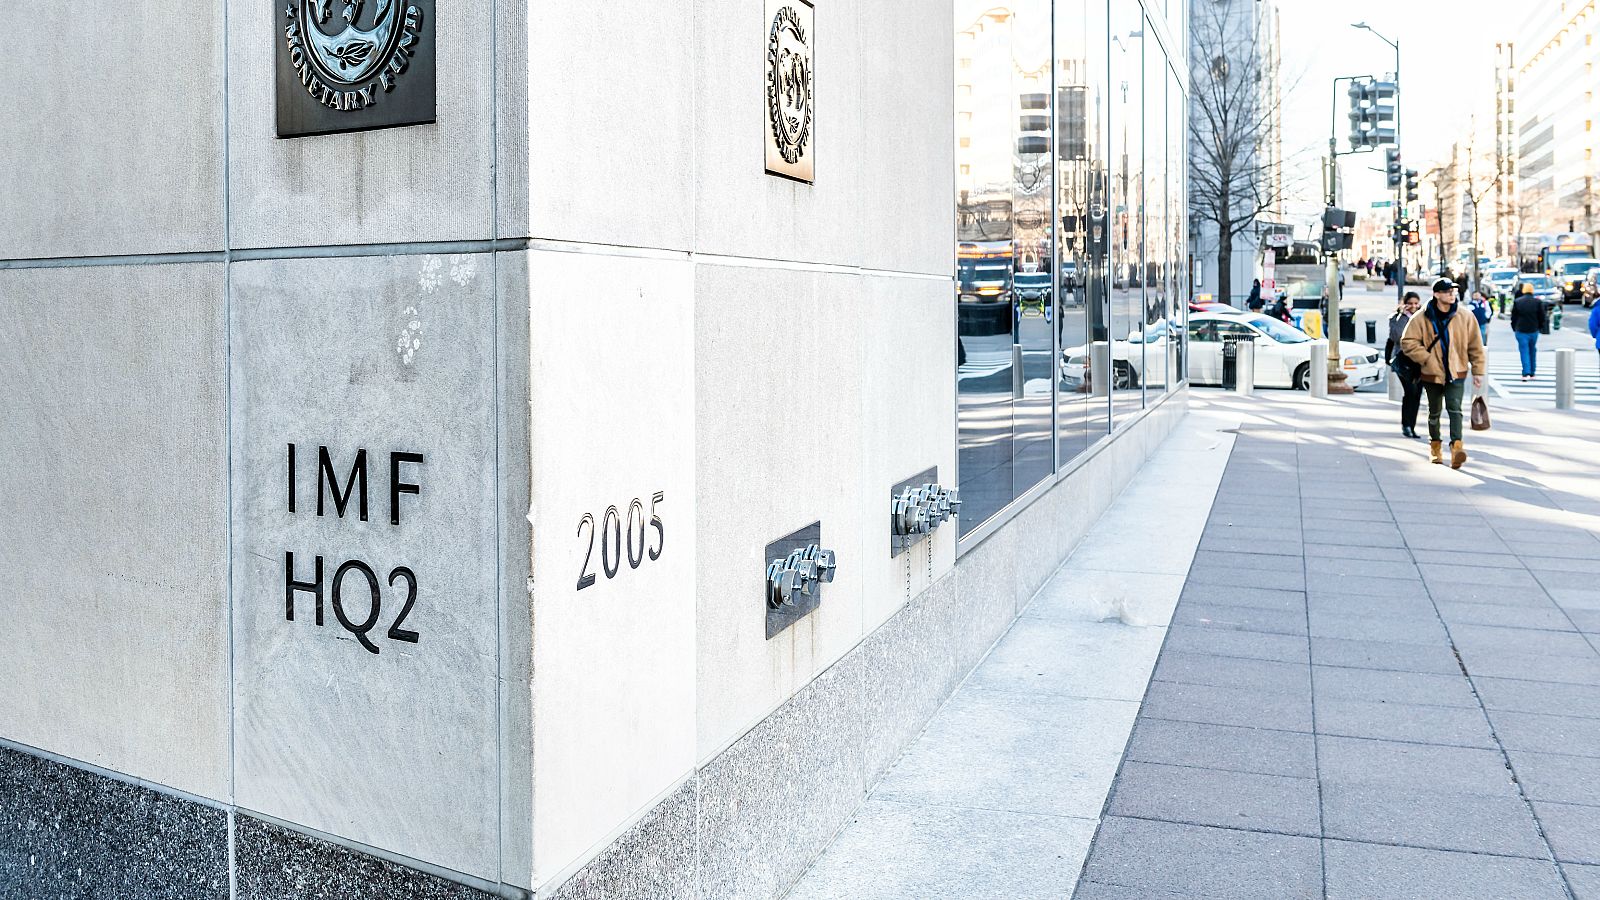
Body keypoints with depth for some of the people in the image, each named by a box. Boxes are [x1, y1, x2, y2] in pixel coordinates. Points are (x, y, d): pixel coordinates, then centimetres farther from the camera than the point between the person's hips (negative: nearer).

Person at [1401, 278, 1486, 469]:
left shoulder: (1464, 317, 0)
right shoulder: (1422, 319, -7)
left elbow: (1475, 345, 6)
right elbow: (1408, 342, -6)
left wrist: (1478, 371, 5)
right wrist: (1427, 358, -15)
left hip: (1456, 373, 0)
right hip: (1432, 374, 0)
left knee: (1455, 408, -16)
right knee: (1434, 411, 14)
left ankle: (1457, 446, -24)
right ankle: (1435, 445, 31)